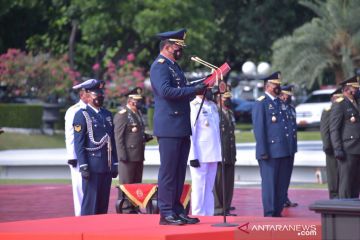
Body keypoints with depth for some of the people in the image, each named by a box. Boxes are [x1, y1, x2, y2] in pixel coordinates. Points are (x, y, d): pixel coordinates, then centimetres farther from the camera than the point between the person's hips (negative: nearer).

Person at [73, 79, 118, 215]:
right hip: (92, 167, -6)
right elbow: (79, 143, -9)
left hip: (107, 167, 6)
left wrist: (115, 164, 13)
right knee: (90, 204, -7)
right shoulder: (82, 115, -3)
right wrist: (83, 166, -16)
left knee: (103, 204, 7)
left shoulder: (107, 115, 17)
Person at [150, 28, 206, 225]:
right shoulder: (159, 66, -9)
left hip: (182, 128, 10)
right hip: (169, 127, -10)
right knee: (168, 172, -7)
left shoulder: (173, 66, 22)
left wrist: (197, 88, 13)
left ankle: (177, 210, 14)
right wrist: (193, 90, -21)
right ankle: (166, 213, -4)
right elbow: (165, 90, -24)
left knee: (179, 172, 10)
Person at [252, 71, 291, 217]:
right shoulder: (261, 103, -5)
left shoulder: (278, 102, 19)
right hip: (270, 151, -8)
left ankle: (278, 212, 15)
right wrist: (263, 151, -16)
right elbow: (258, 128, -11)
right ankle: (269, 214, 0)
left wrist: (287, 149, 16)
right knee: (269, 183, -4)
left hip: (282, 150, 8)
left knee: (281, 184, 9)